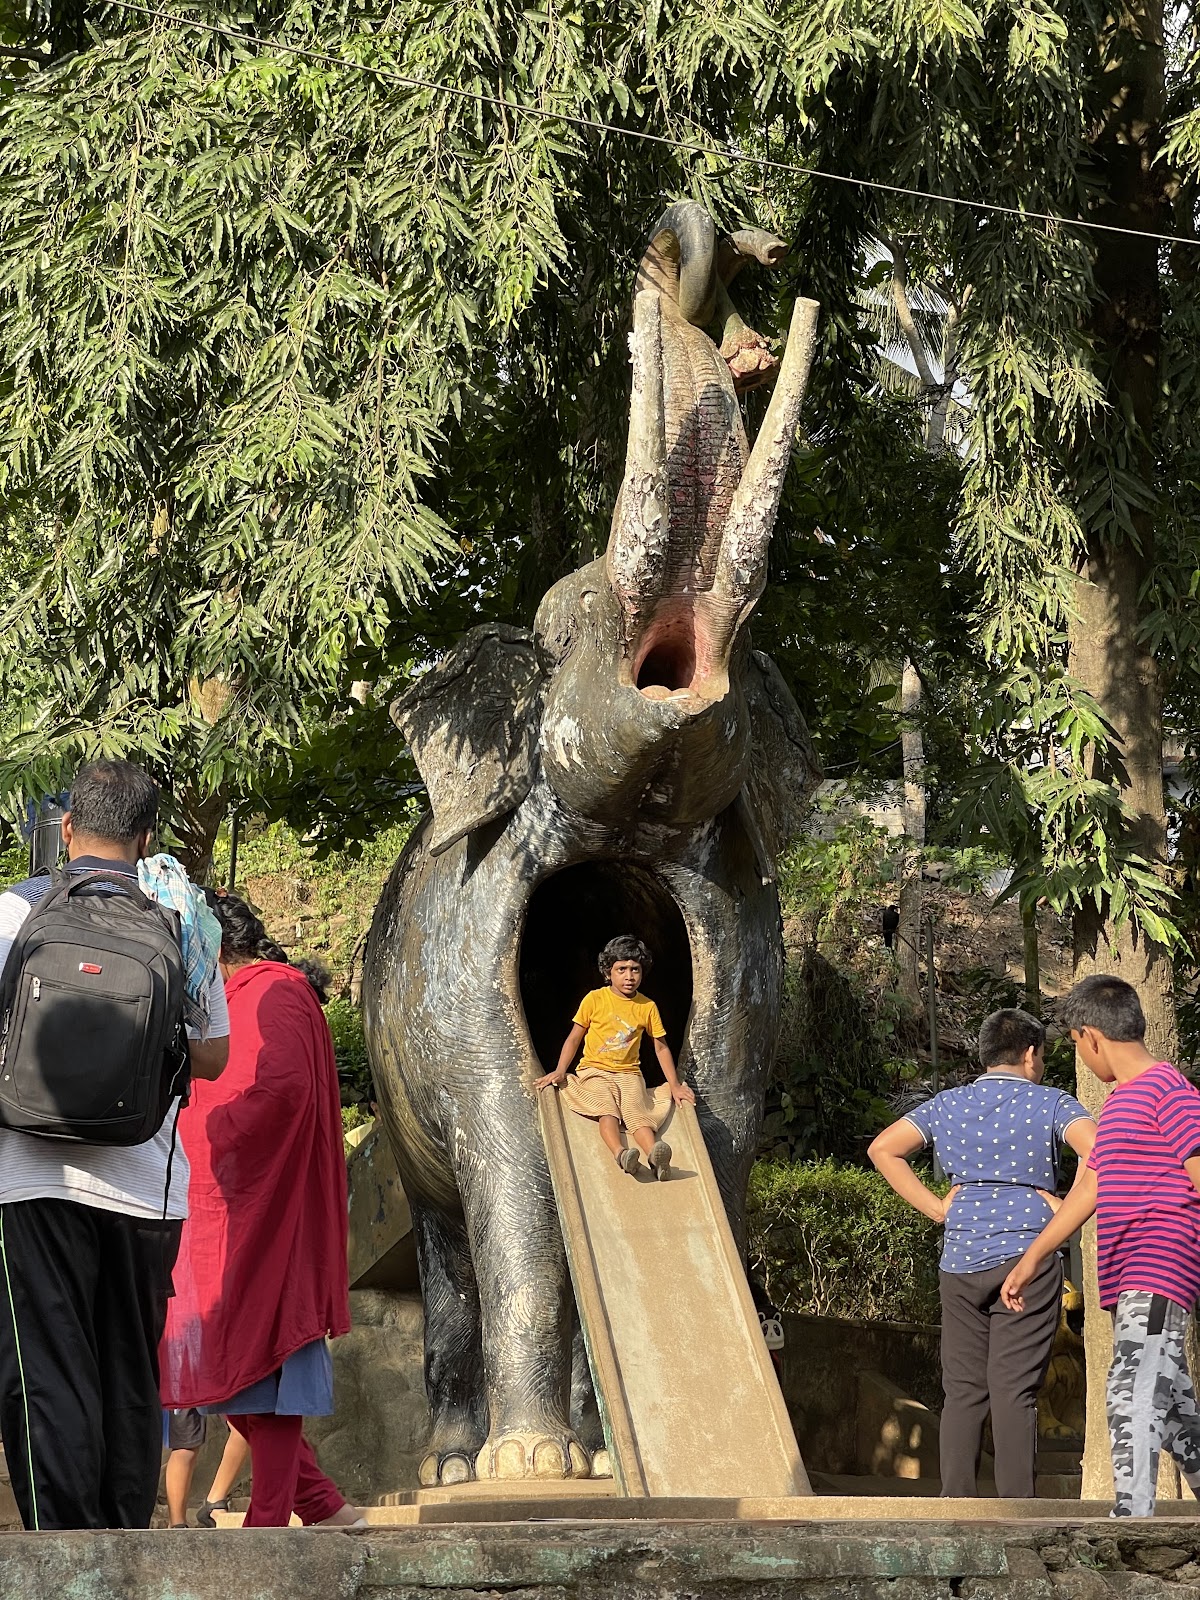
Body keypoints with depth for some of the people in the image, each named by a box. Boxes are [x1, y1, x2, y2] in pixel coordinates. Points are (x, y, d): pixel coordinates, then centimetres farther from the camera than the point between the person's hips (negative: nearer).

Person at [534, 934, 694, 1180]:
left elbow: (661, 1047, 14)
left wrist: (675, 1084, 7)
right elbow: (574, 1038, 6)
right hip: (594, 1071, -1)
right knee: (607, 1110, -32)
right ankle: (620, 1153, -58)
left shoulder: (647, 1007, 7)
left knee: (636, 1110, -30)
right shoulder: (594, 1000, 1)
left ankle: (654, 1155, -57)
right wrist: (560, 1071, -8)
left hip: (629, 1074, 1)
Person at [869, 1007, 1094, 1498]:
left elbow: (883, 1149, 9)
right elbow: (1095, 1151, -16)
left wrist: (936, 1208, 8)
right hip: (1027, 1256, -3)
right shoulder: (1050, 1104, 1)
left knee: (963, 1391, 7)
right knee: (1015, 1391, -4)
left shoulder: (946, 1105, 12)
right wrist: (1066, 1210, -5)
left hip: (960, 1260, 3)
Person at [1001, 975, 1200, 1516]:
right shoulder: (1119, 1101, 21)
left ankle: (1131, 1521, -30)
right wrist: (1031, 1259, 28)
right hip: (1129, 1279, 10)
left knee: (1133, 1392, -21)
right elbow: (1090, 1188, 26)